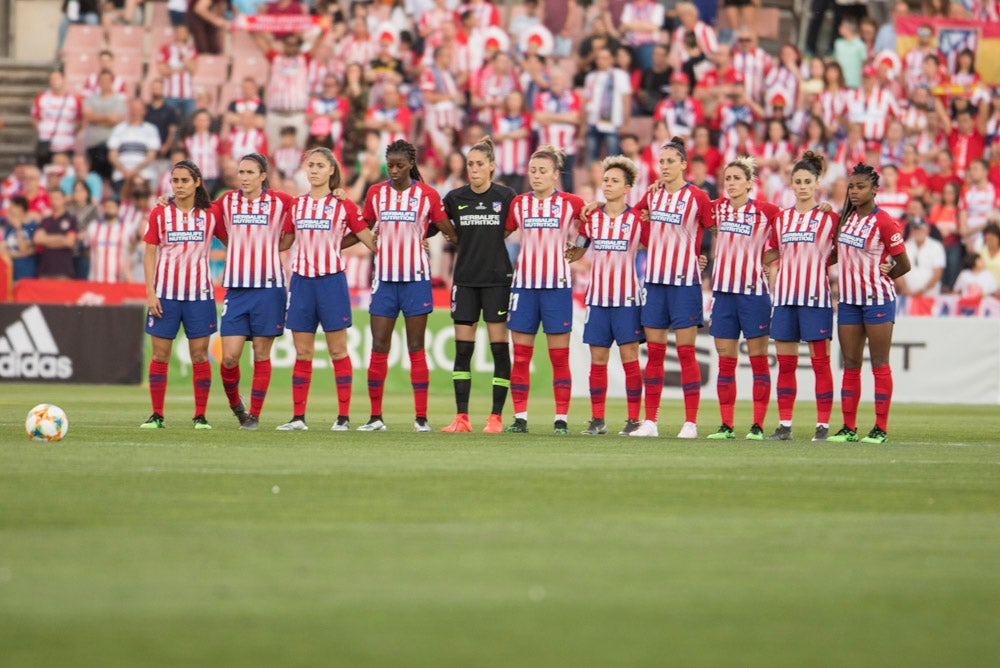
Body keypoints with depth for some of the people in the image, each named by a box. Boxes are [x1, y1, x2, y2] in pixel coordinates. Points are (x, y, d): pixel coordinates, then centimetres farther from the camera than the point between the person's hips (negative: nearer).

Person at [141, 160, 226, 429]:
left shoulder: (210, 215, 4)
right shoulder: (160, 214, 4)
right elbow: (149, 254, 4)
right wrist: (150, 293, -4)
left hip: (199, 293, 0)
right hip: (165, 293, 0)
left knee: (200, 355, -1)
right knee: (160, 354, 0)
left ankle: (200, 415, 4)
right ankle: (157, 415, 5)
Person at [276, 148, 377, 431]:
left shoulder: (344, 205, 0)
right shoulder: (296, 204, 10)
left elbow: (369, 240, 5)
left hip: (331, 280, -3)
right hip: (301, 280, 3)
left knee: (338, 350, -1)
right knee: (302, 353, 4)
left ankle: (343, 416, 1)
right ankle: (298, 416, 7)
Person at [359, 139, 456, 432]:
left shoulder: (427, 195, -1)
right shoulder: (376, 193, 6)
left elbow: (450, 232, 6)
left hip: (416, 278, -2)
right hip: (384, 278, 2)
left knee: (416, 349, 0)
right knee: (378, 347, -1)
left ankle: (421, 417, 2)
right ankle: (375, 417, 5)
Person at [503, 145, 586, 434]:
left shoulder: (571, 203, 0)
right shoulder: (518, 204, 6)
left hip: (557, 285, -2)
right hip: (524, 283, 2)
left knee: (559, 357, -2)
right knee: (520, 355, 1)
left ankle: (561, 419, 2)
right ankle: (520, 418, 4)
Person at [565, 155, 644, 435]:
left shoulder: (638, 219, -2)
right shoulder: (591, 218, 8)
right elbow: (575, 252, 20)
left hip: (627, 297, -3)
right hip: (597, 296, 3)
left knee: (629, 357, -5)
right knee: (597, 359, 4)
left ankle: (633, 419, -2)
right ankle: (597, 420, 9)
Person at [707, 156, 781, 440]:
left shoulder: (767, 211, -4)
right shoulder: (718, 209, 7)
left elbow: (780, 246, 6)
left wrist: (759, 261, -2)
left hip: (753, 290, -4)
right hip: (723, 291, 4)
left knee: (758, 360, 0)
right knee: (725, 361, 4)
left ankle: (758, 425, 1)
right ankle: (726, 425, 8)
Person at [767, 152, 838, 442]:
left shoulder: (829, 218, 1)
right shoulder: (782, 218, 13)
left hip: (816, 298, -4)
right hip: (785, 297, 4)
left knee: (820, 362, -3)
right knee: (785, 363, 4)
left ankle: (823, 425, -1)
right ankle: (784, 425, 7)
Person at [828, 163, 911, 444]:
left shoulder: (884, 223, -11)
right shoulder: (846, 217, 9)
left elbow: (904, 265, -5)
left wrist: (881, 276, 6)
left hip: (877, 299, -6)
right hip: (849, 300, 6)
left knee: (880, 364, -2)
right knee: (850, 365, 6)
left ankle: (881, 428, 0)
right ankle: (848, 428, 9)